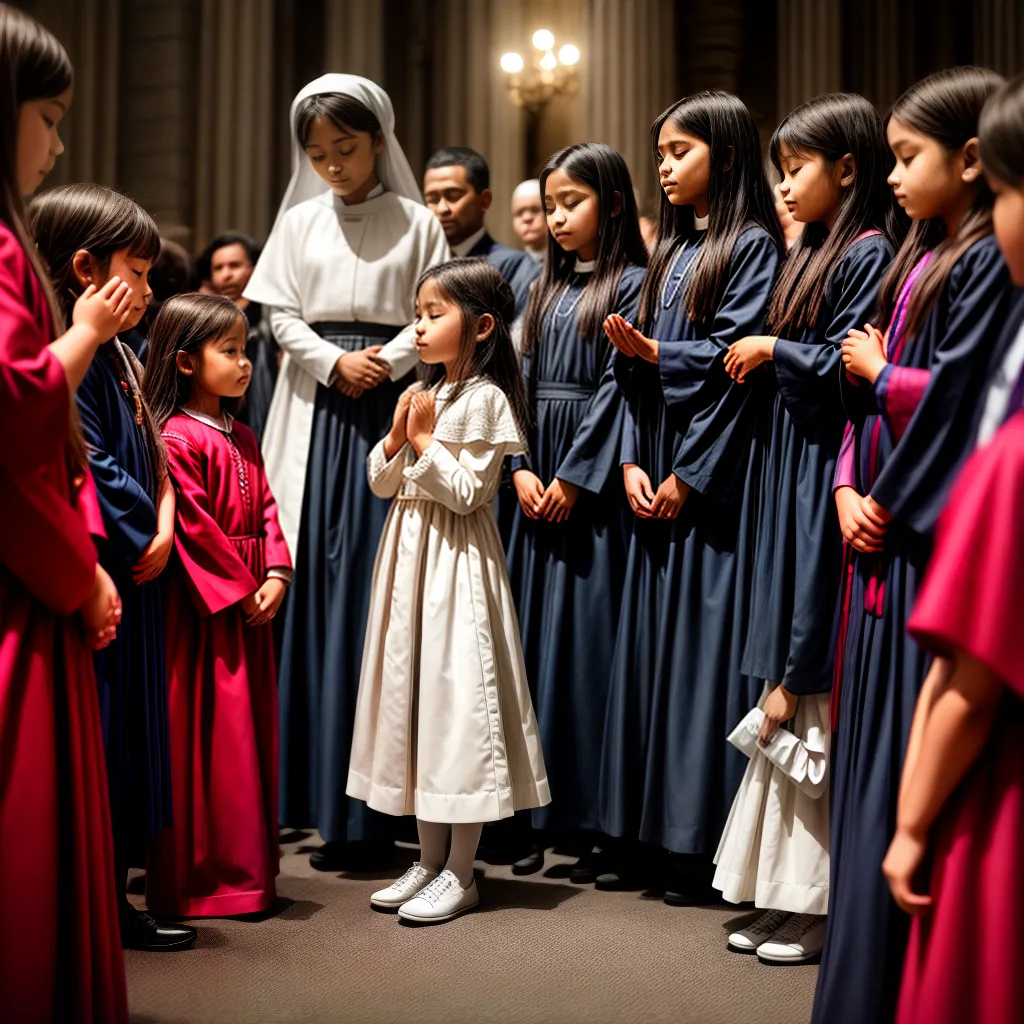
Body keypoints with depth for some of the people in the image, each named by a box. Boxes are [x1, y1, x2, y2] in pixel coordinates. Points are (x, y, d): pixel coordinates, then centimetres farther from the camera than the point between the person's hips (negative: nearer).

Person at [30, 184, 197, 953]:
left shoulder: (119, 357, 15)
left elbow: (154, 458, 16)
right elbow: (88, 470, -20)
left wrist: (163, 525, -1)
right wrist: (143, 536, -9)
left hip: (133, 574, 10)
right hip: (92, 576, -10)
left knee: (128, 734, 13)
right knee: (97, 735, -3)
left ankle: (111, 897, 23)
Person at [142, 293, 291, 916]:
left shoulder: (242, 437, 15)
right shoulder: (178, 439, -13)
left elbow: (266, 510, 11)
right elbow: (194, 529, -17)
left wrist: (277, 575, -3)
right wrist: (240, 590, -13)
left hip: (252, 601, 9)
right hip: (204, 607, -9)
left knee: (252, 732, 13)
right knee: (207, 740, -3)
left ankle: (250, 870, 23)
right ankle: (204, 880, 7)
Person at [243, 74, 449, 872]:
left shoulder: (415, 224, 4)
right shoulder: (299, 222, 12)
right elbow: (281, 314, 7)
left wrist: (387, 361, -15)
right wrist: (336, 362, -8)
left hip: (390, 409, -2)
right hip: (319, 410, 3)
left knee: (380, 583, -6)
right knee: (318, 581, 0)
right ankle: (328, 795, 8)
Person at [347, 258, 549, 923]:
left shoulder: (486, 398, -11)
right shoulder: (423, 395, 13)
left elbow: (469, 493, -15)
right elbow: (382, 484, 12)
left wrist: (426, 442, -14)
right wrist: (397, 438, -4)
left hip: (458, 561, -8)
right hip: (409, 553, 9)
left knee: (459, 693, -5)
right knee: (413, 691, 11)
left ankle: (461, 874, 4)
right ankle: (431, 861, 21)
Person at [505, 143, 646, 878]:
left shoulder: (631, 284, -3)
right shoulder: (547, 289, 16)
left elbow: (618, 385, -10)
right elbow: (524, 380, 12)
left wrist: (575, 474, -13)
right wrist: (520, 467, -1)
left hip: (592, 480, -6)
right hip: (540, 479, 6)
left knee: (587, 636, -4)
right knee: (539, 632, 7)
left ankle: (593, 818, 4)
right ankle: (543, 811, 15)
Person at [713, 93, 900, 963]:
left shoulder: (868, 253, -10)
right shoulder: (811, 255, 18)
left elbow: (848, 369, -17)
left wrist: (773, 349, -6)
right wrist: (760, 363, 5)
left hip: (828, 477, -9)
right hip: (788, 468, 9)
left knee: (814, 691, -5)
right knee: (790, 680, 10)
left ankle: (824, 899, 5)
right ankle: (785, 889, 18)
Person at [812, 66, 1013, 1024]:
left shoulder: (987, 261, -10)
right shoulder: (915, 259, 15)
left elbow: (952, 396, -19)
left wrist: (879, 370, -1)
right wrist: (848, 492, 1)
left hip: (934, 542, -8)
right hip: (881, 534, 9)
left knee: (913, 757, -4)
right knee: (871, 750, 13)